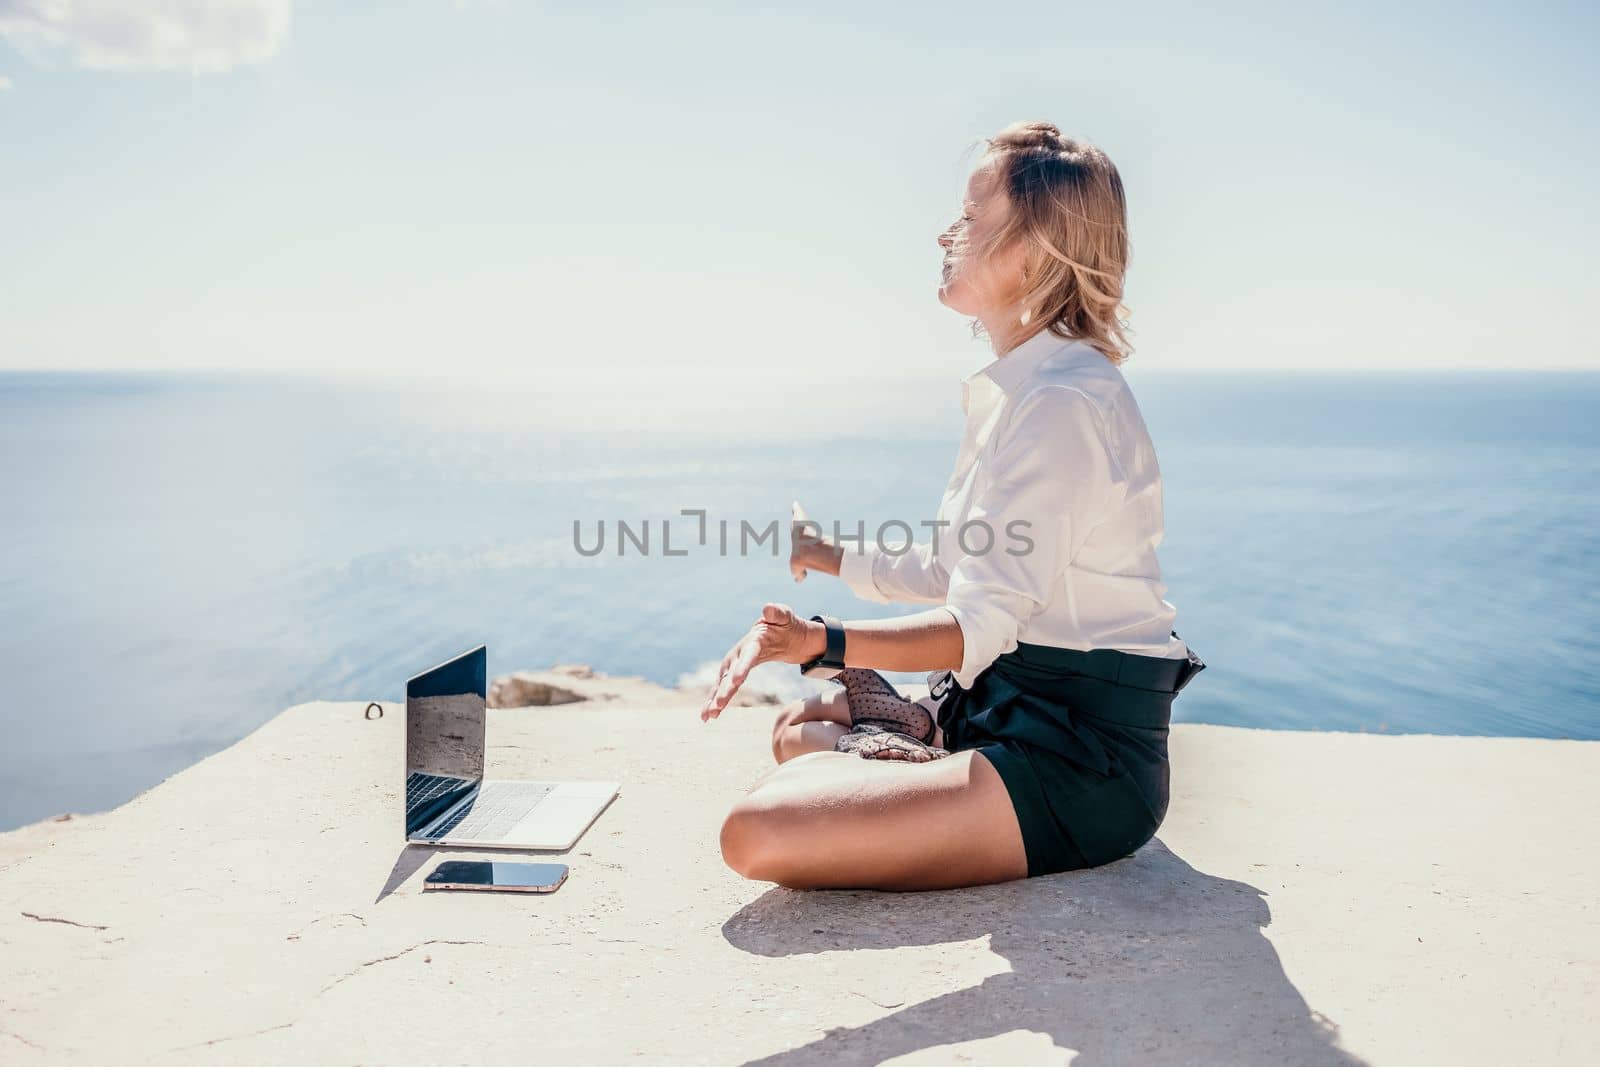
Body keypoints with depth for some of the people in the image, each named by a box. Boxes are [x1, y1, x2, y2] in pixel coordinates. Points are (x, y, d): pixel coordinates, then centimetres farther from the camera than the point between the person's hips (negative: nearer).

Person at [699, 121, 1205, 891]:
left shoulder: (1060, 402, -19)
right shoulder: (1021, 390, 13)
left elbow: (983, 626, -25)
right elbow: (949, 573, 19)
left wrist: (820, 641, -35)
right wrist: (826, 555, 21)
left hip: (1083, 756, -10)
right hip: (1016, 705, 10)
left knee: (757, 833, -25)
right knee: (798, 729, 26)